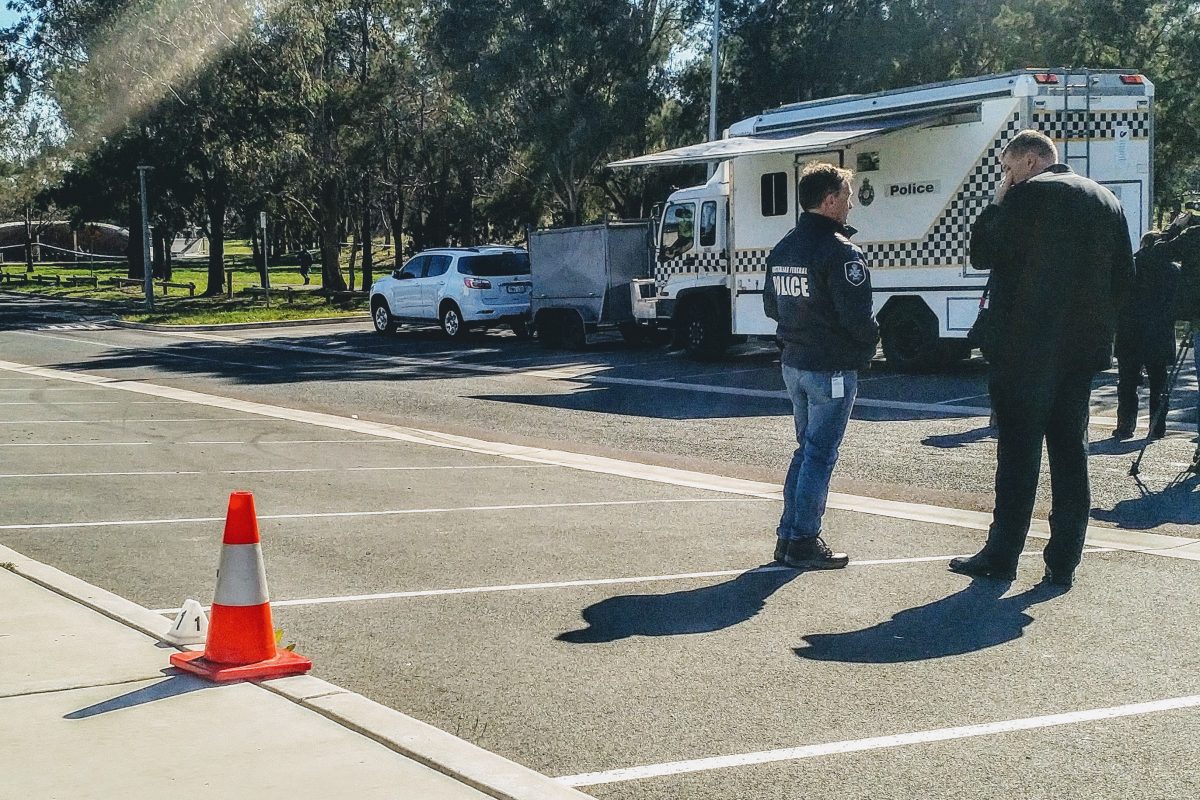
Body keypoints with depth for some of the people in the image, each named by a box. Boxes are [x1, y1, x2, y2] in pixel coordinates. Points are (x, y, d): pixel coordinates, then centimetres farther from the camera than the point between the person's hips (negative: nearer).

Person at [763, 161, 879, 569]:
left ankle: (788, 535, 20)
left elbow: (771, 306, 16)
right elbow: (857, 317, -21)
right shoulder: (839, 250, -18)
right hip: (831, 369, -8)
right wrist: (871, 340, -2)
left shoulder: (782, 249, 9)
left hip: (794, 364, 8)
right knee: (819, 454, -1)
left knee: (806, 448, 18)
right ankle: (803, 542, 4)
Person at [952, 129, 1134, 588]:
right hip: (1084, 348, 6)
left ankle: (1001, 557, 5)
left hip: (1027, 348, -6)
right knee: (1070, 451, 9)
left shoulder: (1027, 196, -10)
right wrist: (1101, 326, 17)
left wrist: (997, 203, 3)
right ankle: (1063, 562, 11)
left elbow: (981, 255, -6)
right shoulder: (1106, 201, 13)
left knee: (1018, 452, -1)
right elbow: (1124, 278, 14)